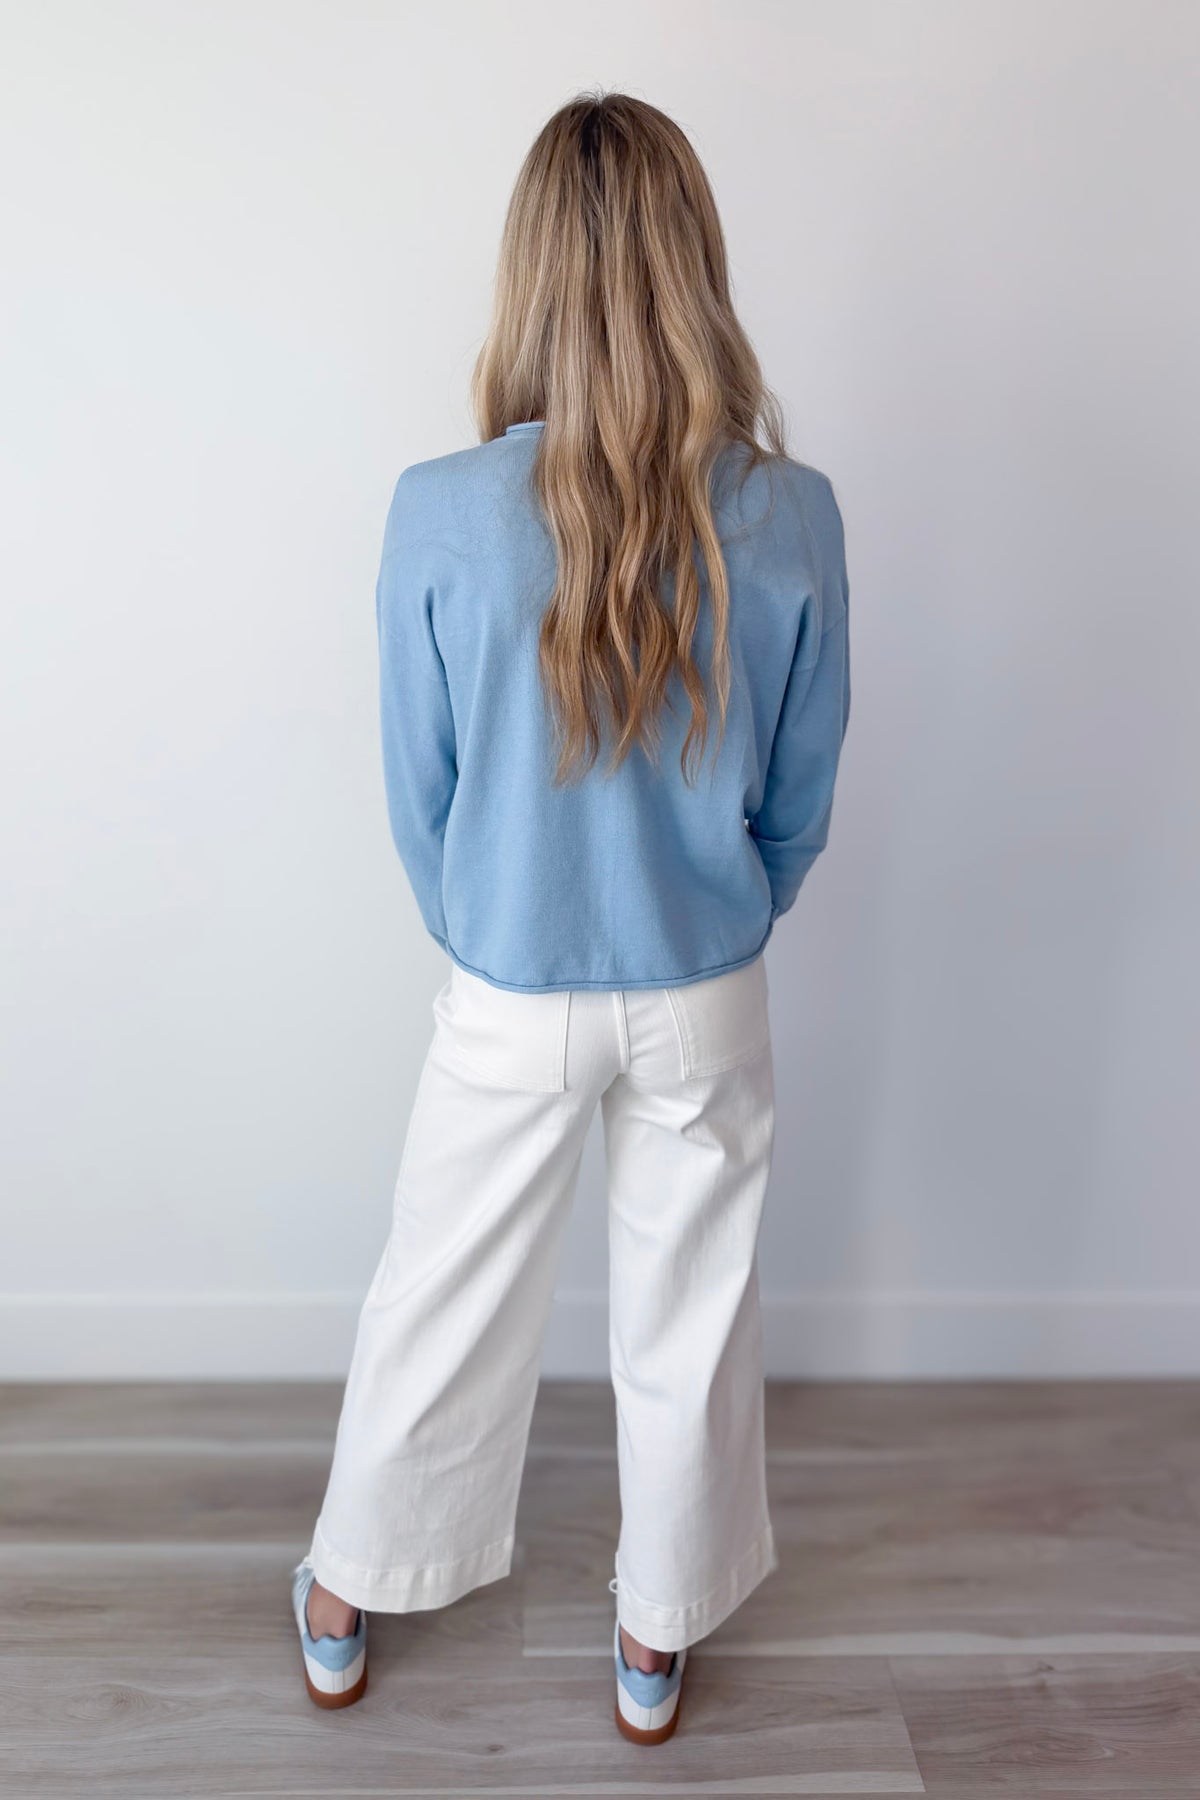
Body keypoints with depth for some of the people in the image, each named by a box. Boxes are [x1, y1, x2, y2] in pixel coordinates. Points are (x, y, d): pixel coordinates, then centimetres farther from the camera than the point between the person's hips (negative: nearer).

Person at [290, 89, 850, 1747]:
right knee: (690, 1318, 21)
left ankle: (346, 1608, 47)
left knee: (440, 1303, 22)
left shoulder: (441, 514, -18)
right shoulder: (793, 518, -14)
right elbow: (801, 802, -4)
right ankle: (659, 1640, 45)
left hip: (507, 1004, 0)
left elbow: (419, 795, -6)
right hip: (705, 1002, 1)